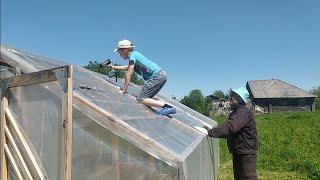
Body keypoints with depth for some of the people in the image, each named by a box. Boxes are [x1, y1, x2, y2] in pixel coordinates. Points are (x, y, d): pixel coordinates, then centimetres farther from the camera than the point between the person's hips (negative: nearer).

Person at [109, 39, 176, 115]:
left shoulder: (132, 55, -6)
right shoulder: (135, 54, 22)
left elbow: (129, 74, -10)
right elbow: (128, 67, 42)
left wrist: (125, 88, -2)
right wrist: (115, 67, 50)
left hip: (157, 76, -10)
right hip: (162, 75, 10)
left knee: (140, 98, -10)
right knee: (145, 97, 16)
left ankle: (168, 107, -21)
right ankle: (165, 105, 1)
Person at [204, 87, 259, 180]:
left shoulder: (244, 111, -18)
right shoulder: (236, 112, 13)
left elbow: (230, 126, -33)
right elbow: (231, 132, 14)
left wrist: (212, 132, -35)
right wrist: (212, 131, 2)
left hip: (246, 152, -10)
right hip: (237, 151, 10)